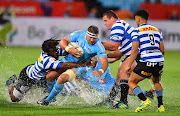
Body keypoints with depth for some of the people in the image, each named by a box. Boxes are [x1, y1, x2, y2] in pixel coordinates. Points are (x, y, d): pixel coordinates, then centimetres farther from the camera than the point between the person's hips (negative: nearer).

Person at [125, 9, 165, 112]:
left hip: (146, 61, -6)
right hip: (160, 61, 6)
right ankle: (161, 105, 22)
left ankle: (145, 101, -12)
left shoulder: (137, 31, 2)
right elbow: (162, 50, 17)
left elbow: (135, 50, -7)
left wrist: (129, 65, -3)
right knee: (156, 82, 32)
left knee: (132, 82, 7)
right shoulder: (156, 30, 19)